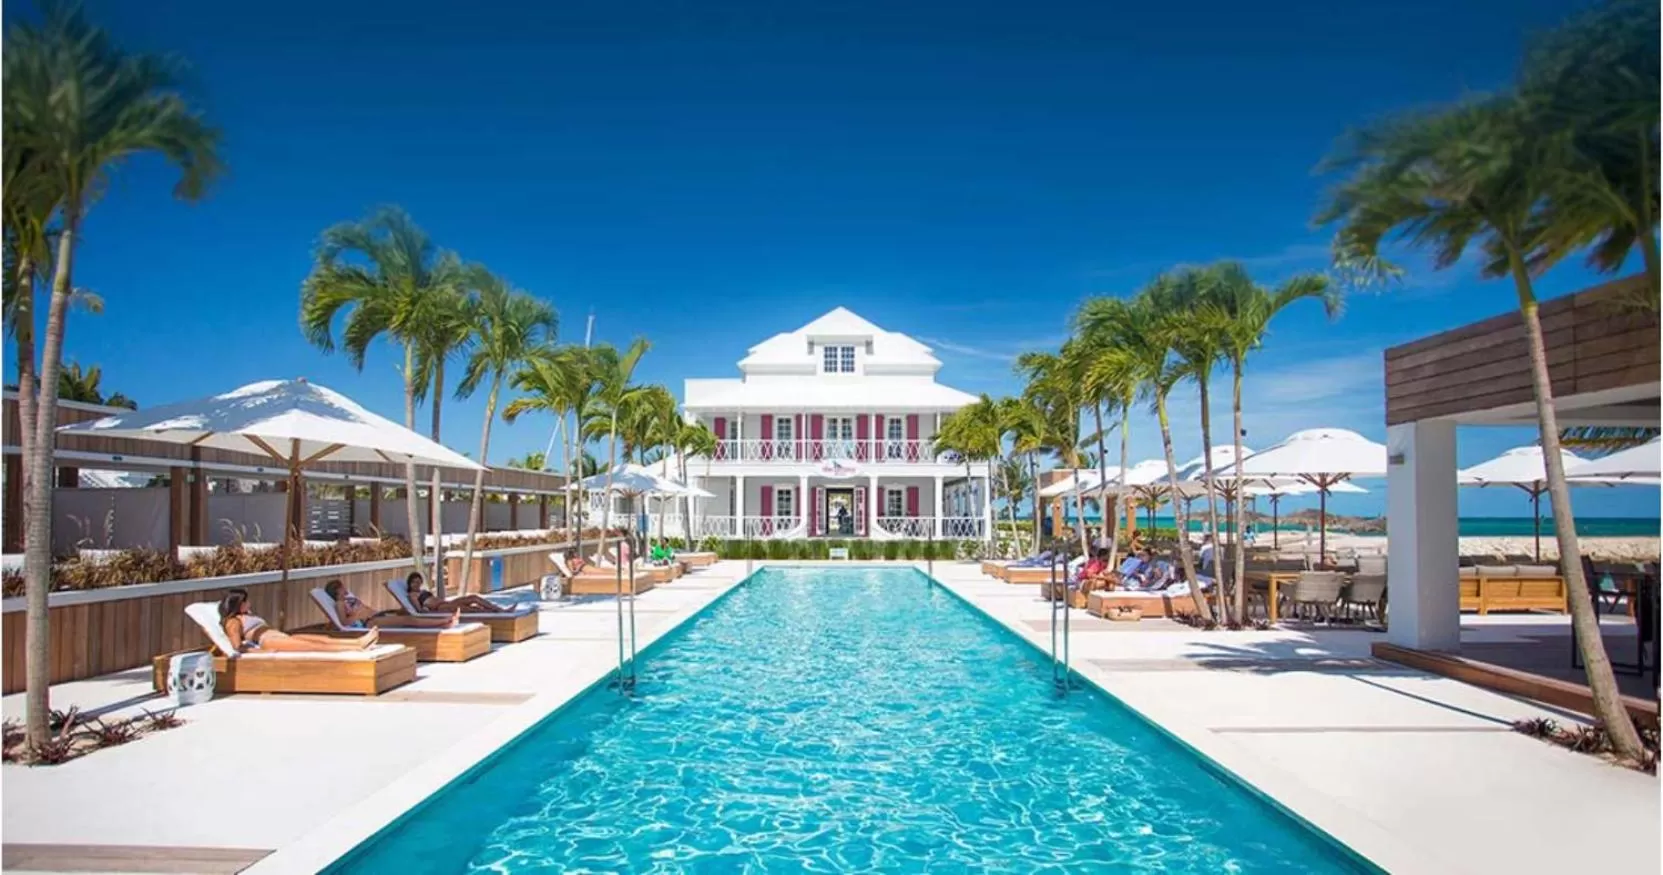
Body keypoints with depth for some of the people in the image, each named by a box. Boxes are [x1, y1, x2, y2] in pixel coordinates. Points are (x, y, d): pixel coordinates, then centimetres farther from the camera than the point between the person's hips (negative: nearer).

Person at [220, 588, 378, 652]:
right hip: (268, 642, -9)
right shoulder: (233, 622, 1)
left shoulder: (246, 615, 28)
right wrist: (263, 651, -21)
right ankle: (355, 648, -36)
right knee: (314, 646, -23)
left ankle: (359, 641, -26)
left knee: (324, 639, -11)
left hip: (282, 637, 9)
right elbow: (238, 646, -12)